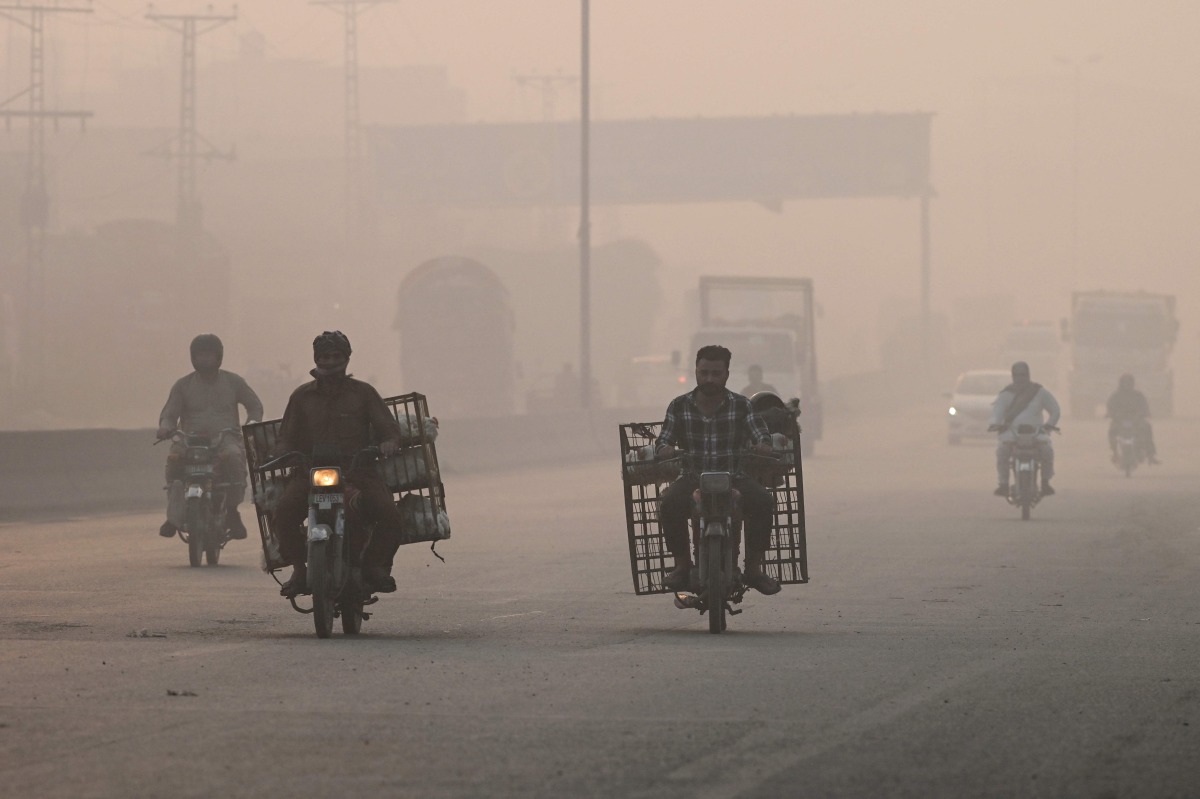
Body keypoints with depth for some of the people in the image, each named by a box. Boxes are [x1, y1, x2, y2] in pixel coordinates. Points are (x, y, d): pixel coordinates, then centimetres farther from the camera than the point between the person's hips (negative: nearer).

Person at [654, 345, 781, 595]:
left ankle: (754, 567, -15)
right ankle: (682, 564, -14)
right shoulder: (679, 407, 6)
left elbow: (760, 434, -2)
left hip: (734, 478, 0)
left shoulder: (741, 406, 4)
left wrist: (763, 445, -27)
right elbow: (664, 440, 4)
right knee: (670, 504, -32)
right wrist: (664, 449, -22)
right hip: (693, 479, 0)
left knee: (763, 502, -30)